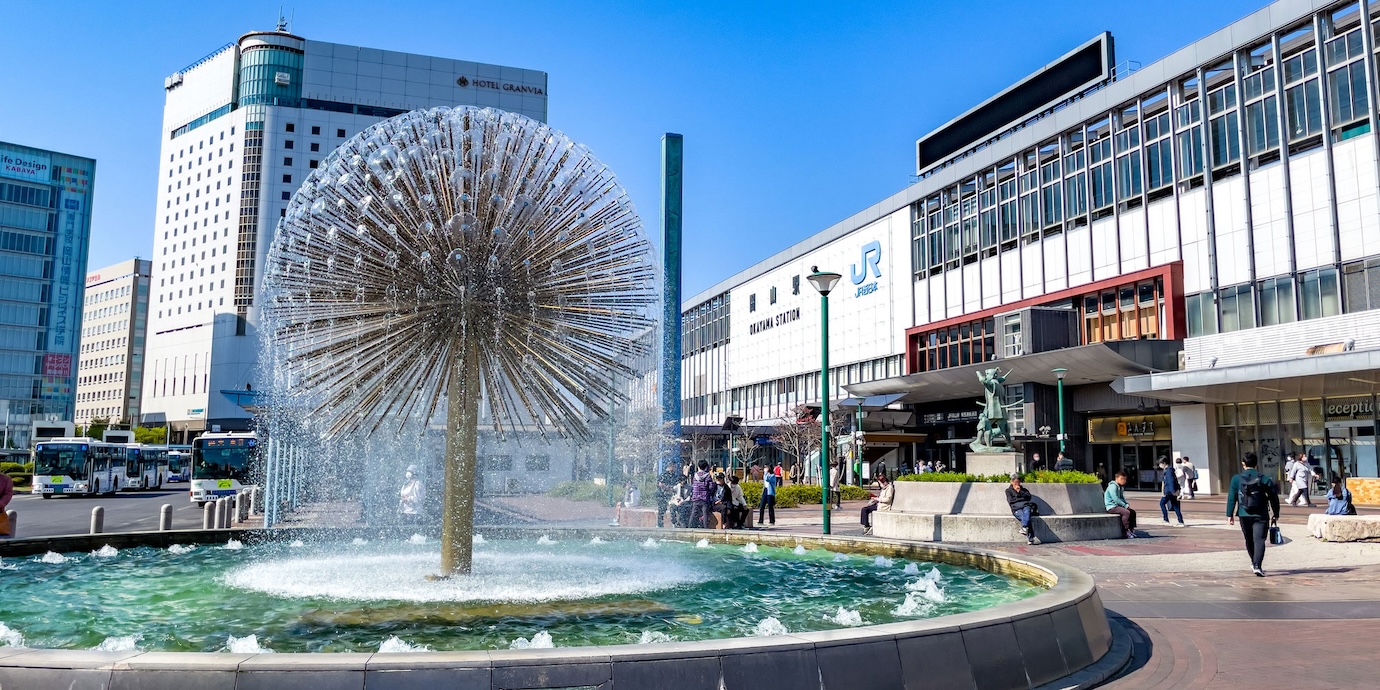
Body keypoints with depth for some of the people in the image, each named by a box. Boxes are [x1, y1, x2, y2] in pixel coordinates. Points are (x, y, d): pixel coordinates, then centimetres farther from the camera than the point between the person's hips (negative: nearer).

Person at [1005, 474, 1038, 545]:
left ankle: (1024, 528, -59)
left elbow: (1029, 497, 12)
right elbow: (1010, 500, 8)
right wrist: (1021, 498, 9)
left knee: (1026, 511, -38)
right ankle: (1030, 538, -46)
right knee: (1024, 517, -34)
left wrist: (1020, 492, 6)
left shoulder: (1024, 490, 32)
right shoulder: (1008, 490, 25)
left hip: (1025, 506, 2)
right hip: (1016, 508, -2)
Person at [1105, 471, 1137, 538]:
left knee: (1133, 512, 4)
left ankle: (1132, 529, 7)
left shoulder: (1121, 487, 17)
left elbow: (1122, 498, 26)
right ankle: (1127, 531, -21)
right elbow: (1115, 499, -23)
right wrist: (1125, 505, -18)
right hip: (1111, 507, -10)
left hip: (1118, 506, 10)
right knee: (1127, 512, -27)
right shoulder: (1113, 486, -15)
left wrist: (1127, 504, 8)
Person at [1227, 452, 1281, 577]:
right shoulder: (1265, 479, -3)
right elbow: (1274, 498, 3)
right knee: (1259, 540, -5)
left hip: (1244, 515, 2)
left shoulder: (1236, 479, -2)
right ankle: (1257, 566, -19)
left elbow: (1231, 498, -2)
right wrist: (1276, 515, 14)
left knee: (1249, 540, 17)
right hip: (1260, 516, -2)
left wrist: (1230, 515, 5)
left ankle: (1254, 563, 33)